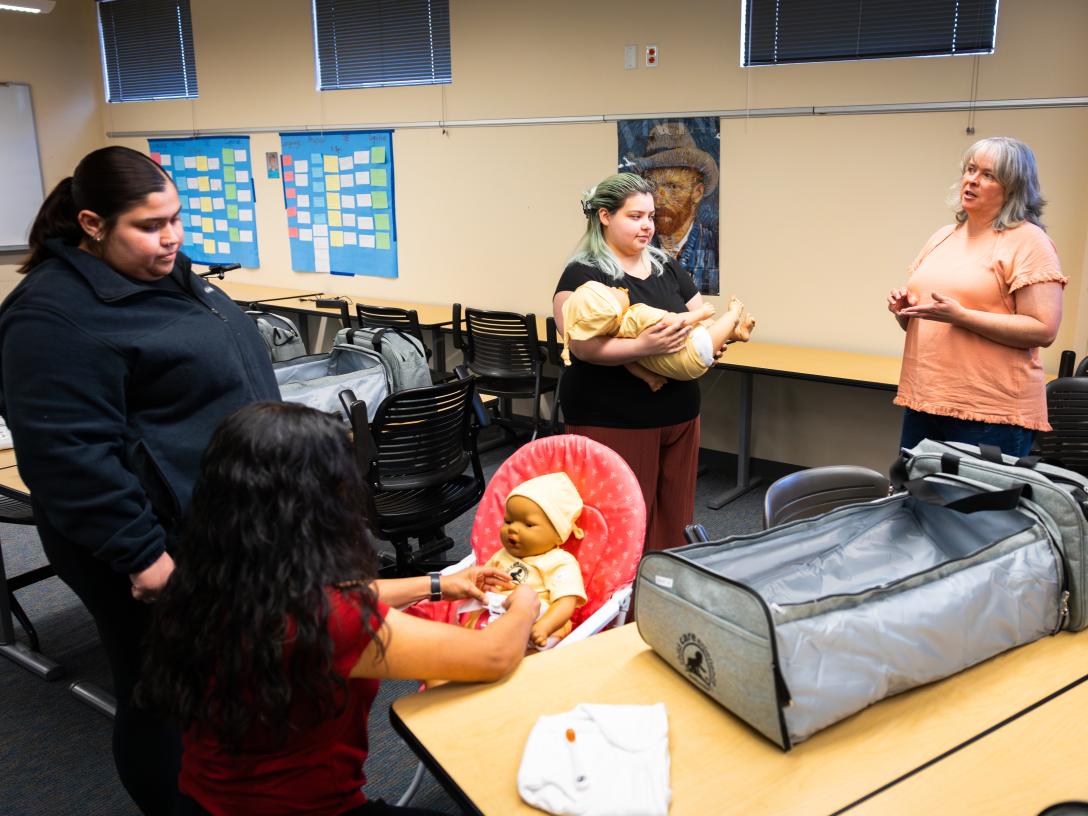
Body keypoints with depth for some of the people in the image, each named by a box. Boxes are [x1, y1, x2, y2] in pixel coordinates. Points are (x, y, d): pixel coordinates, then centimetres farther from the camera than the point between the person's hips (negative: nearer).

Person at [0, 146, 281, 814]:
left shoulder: (163, 274, 8)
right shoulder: (56, 315, -22)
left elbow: (230, 368, 19)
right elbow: (69, 452, -25)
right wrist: (139, 550, -23)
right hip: (166, 547, -9)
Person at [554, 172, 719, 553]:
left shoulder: (668, 269, 13)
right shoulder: (582, 275, -7)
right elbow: (584, 345, -21)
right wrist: (643, 346, -34)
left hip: (678, 417, 7)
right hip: (611, 422, -6)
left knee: (673, 518, 14)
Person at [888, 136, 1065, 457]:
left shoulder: (1027, 241, -5)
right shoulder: (942, 237, 15)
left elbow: (1044, 331, -13)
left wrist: (961, 316, -20)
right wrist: (904, 308, 0)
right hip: (922, 401, 6)